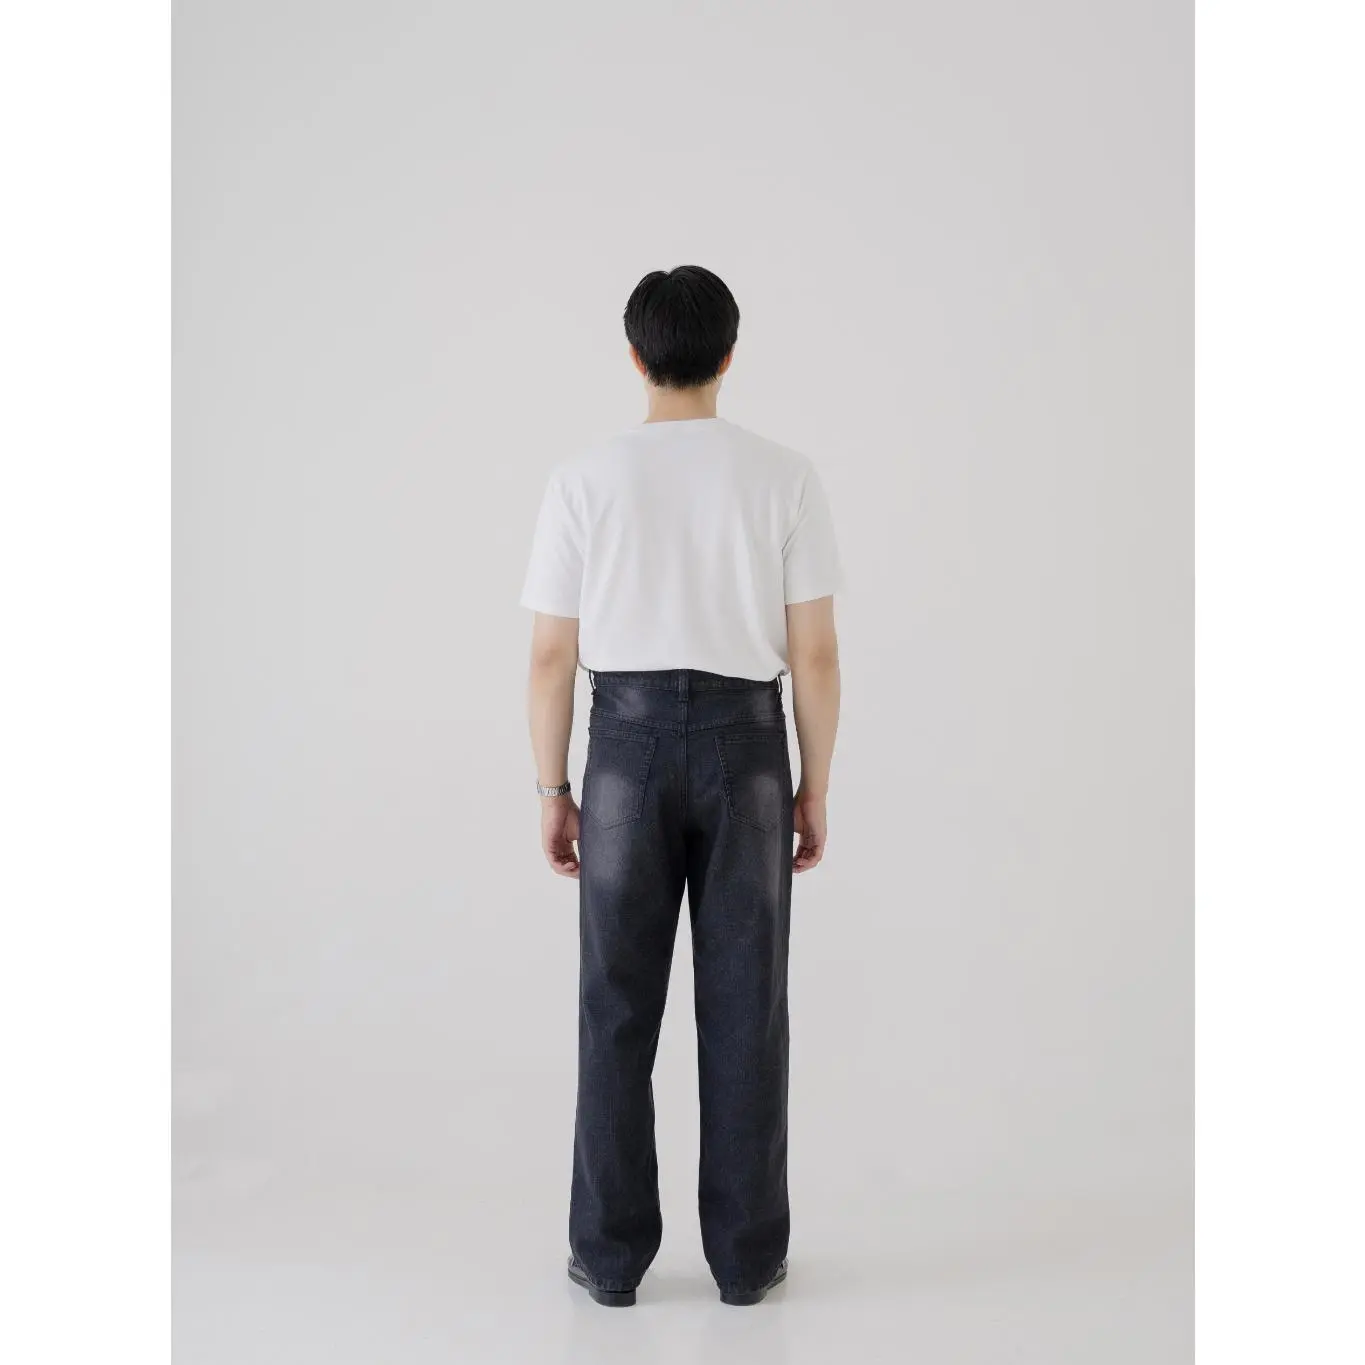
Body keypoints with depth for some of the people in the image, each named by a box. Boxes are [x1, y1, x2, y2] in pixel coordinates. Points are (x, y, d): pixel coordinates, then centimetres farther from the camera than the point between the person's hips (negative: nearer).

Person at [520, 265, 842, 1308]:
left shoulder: (586, 479, -3)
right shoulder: (785, 477, -3)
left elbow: (552, 656, -2)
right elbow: (815, 654, -3)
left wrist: (553, 790, 7)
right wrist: (814, 788, 6)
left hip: (628, 745, 0)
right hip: (744, 747, 0)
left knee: (619, 1008, 9)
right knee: (744, 1009, 7)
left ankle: (612, 1253, 17)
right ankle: (748, 1255, 16)